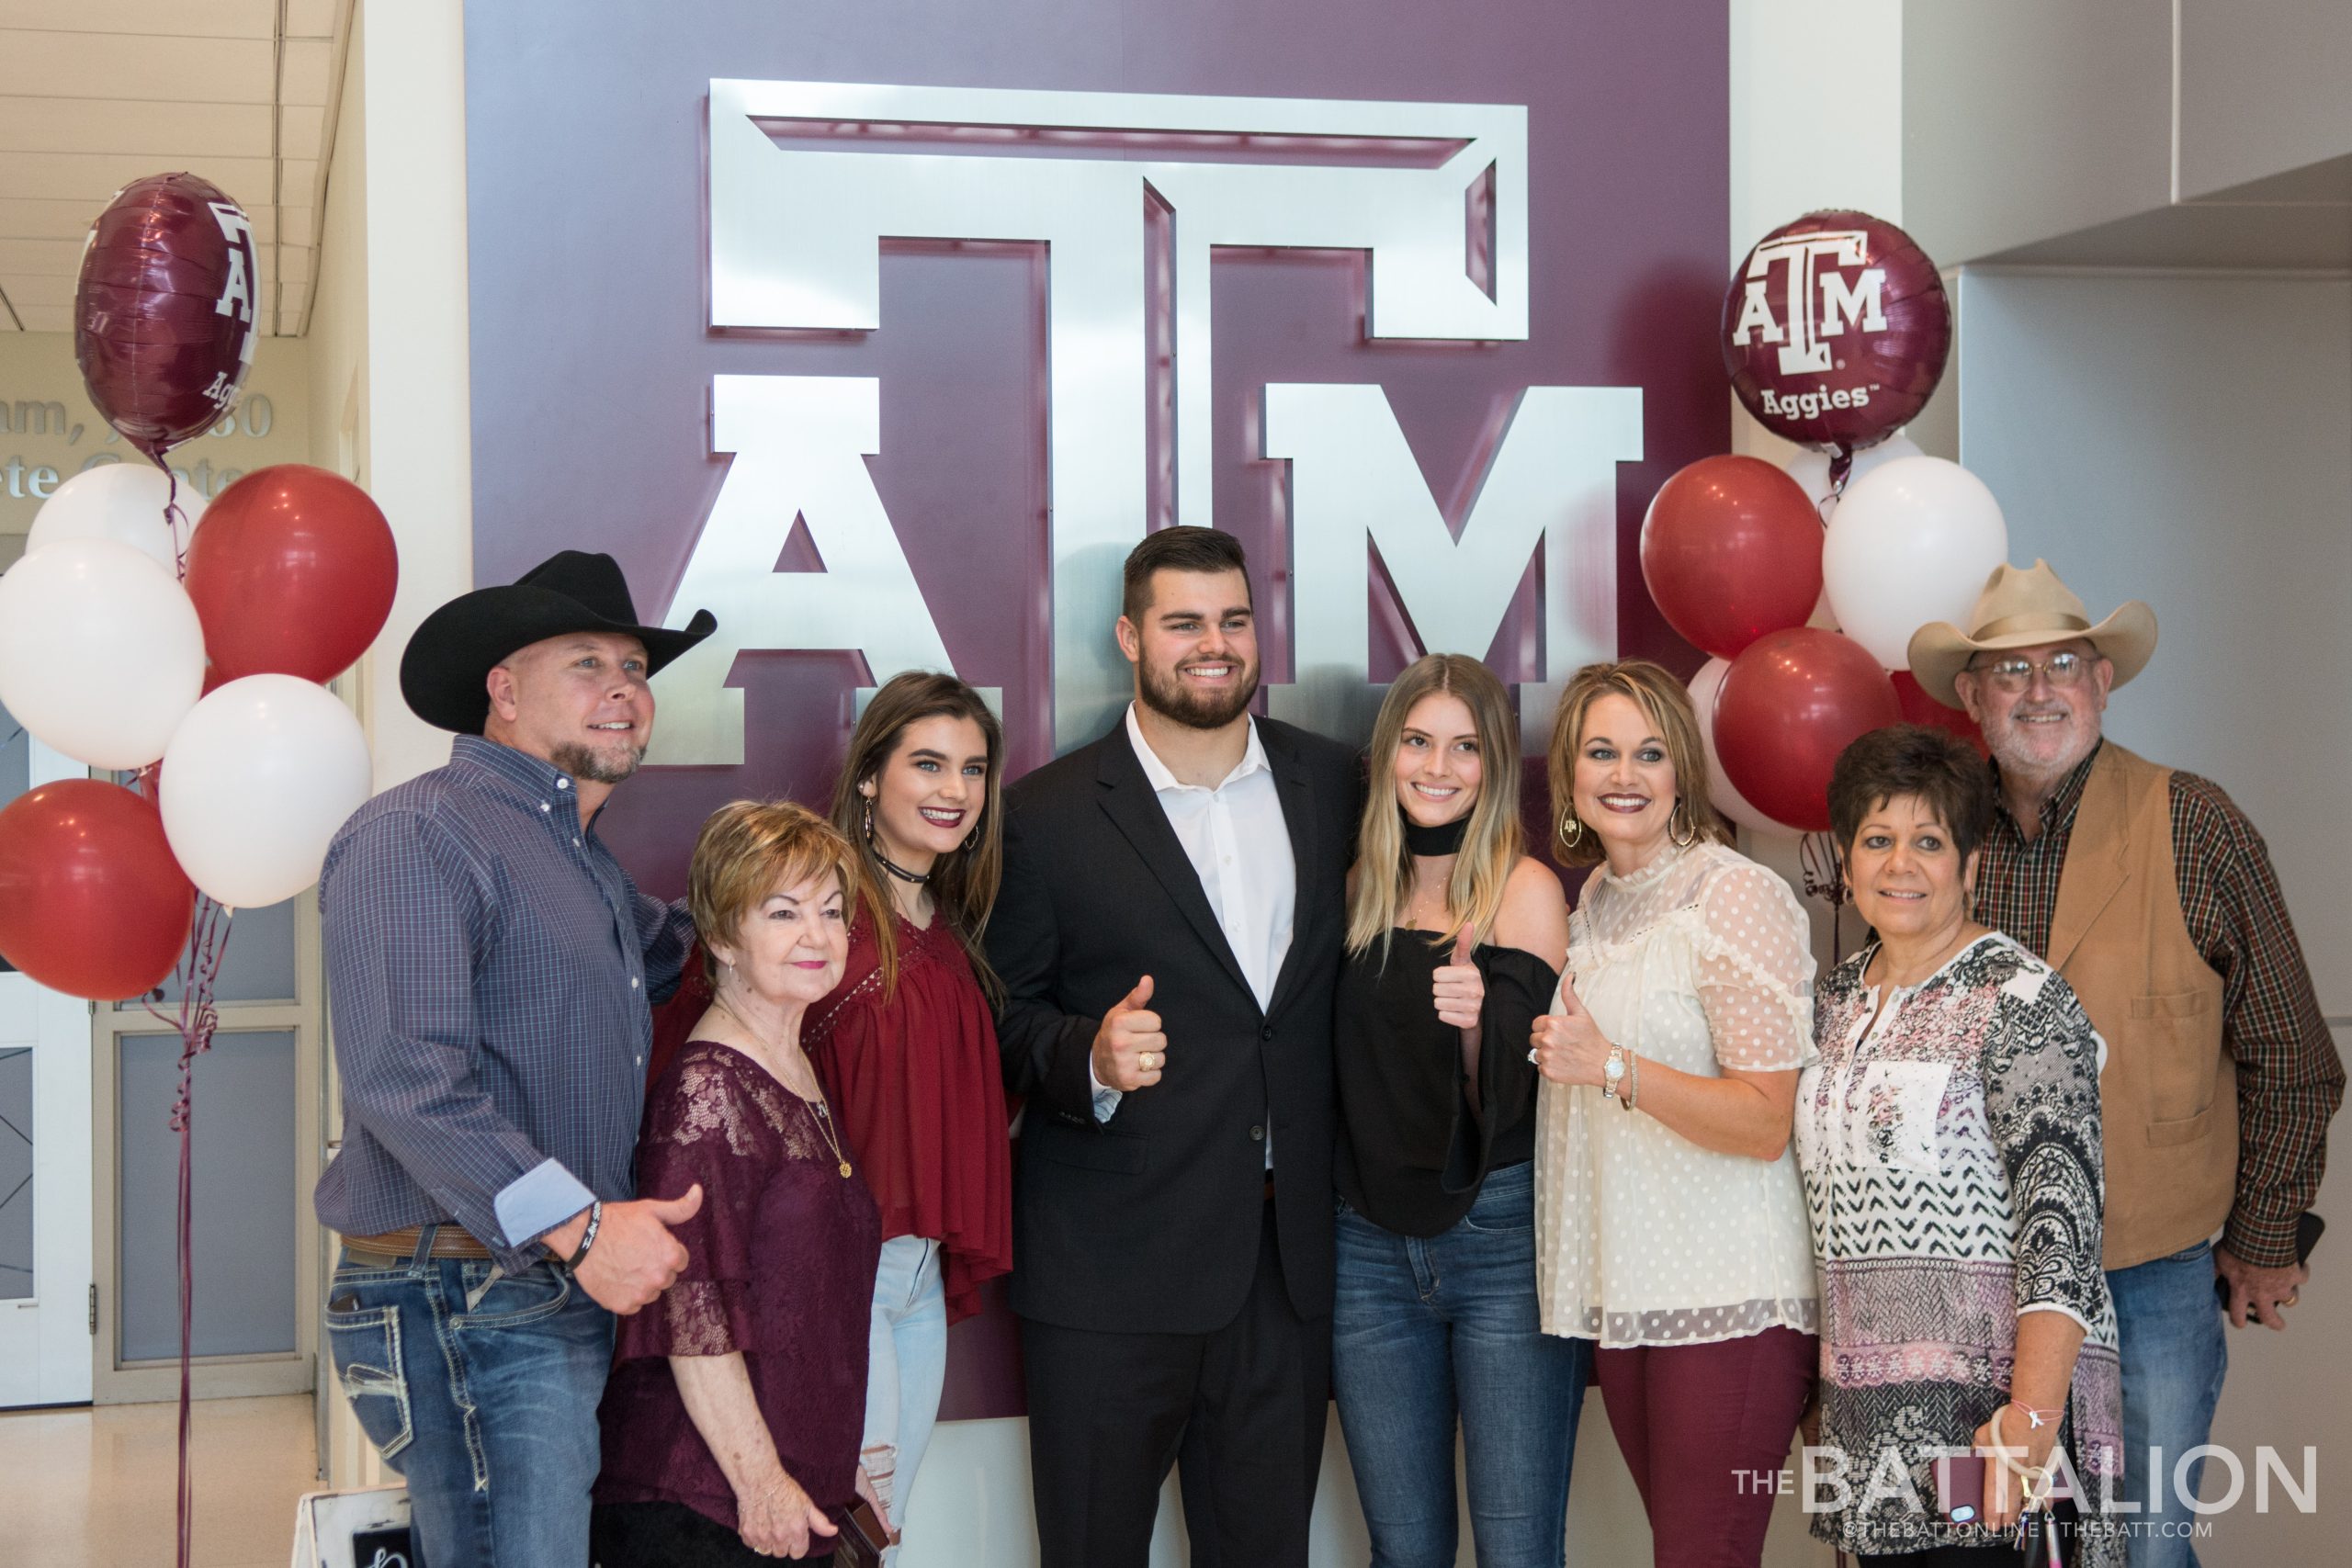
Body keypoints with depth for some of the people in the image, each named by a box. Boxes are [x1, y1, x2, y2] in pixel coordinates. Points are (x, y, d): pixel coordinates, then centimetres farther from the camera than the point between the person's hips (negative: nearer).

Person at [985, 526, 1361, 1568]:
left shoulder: (1333, 784, 7)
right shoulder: (1047, 816, -3)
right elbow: (1003, 1014, -1)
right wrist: (1091, 1055, -21)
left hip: (1288, 1258, 3)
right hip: (1110, 1269, -3)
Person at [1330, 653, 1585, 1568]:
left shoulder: (1524, 890, -5)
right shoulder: (1357, 890, 8)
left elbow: (1507, 1099, -10)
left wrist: (1476, 1020, -29)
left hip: (1504, 1240, -4)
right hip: (1369, 1244, 4)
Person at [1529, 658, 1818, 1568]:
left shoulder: (1736, 896, -11)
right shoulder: (1590, 902, 13)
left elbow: (1765, 1124, -15)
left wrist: (1611, 1068, -20)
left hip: (1729, 1298, -7)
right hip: (1622, 1288, 7)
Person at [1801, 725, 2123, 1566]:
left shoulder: (2020, 1000, -10)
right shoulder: (1837, 998, 12)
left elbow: (2061, 1219, -17)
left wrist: (2032, 1415, -25)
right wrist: (1820, 1380, 16)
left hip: (1992, 1399, -6)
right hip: (1871, 1415, 6)